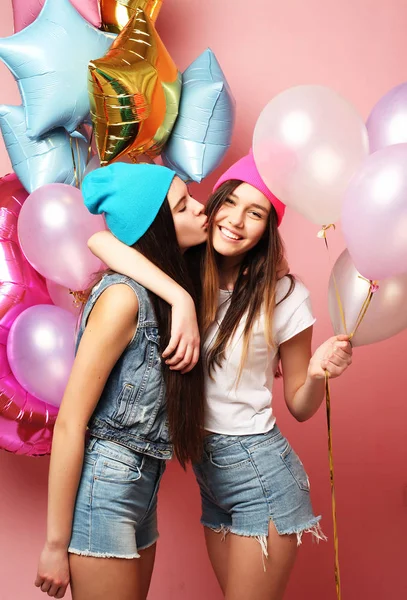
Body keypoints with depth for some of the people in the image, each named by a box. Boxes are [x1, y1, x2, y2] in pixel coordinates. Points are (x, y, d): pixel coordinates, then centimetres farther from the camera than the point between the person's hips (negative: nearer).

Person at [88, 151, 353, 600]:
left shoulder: (284, 297, -13)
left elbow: (299, 408, -4)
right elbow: (100, 241, -23)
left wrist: (317, 374, -24)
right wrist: (182, 298, -32)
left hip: (260, 470, -4)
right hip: (206, 467, 4)